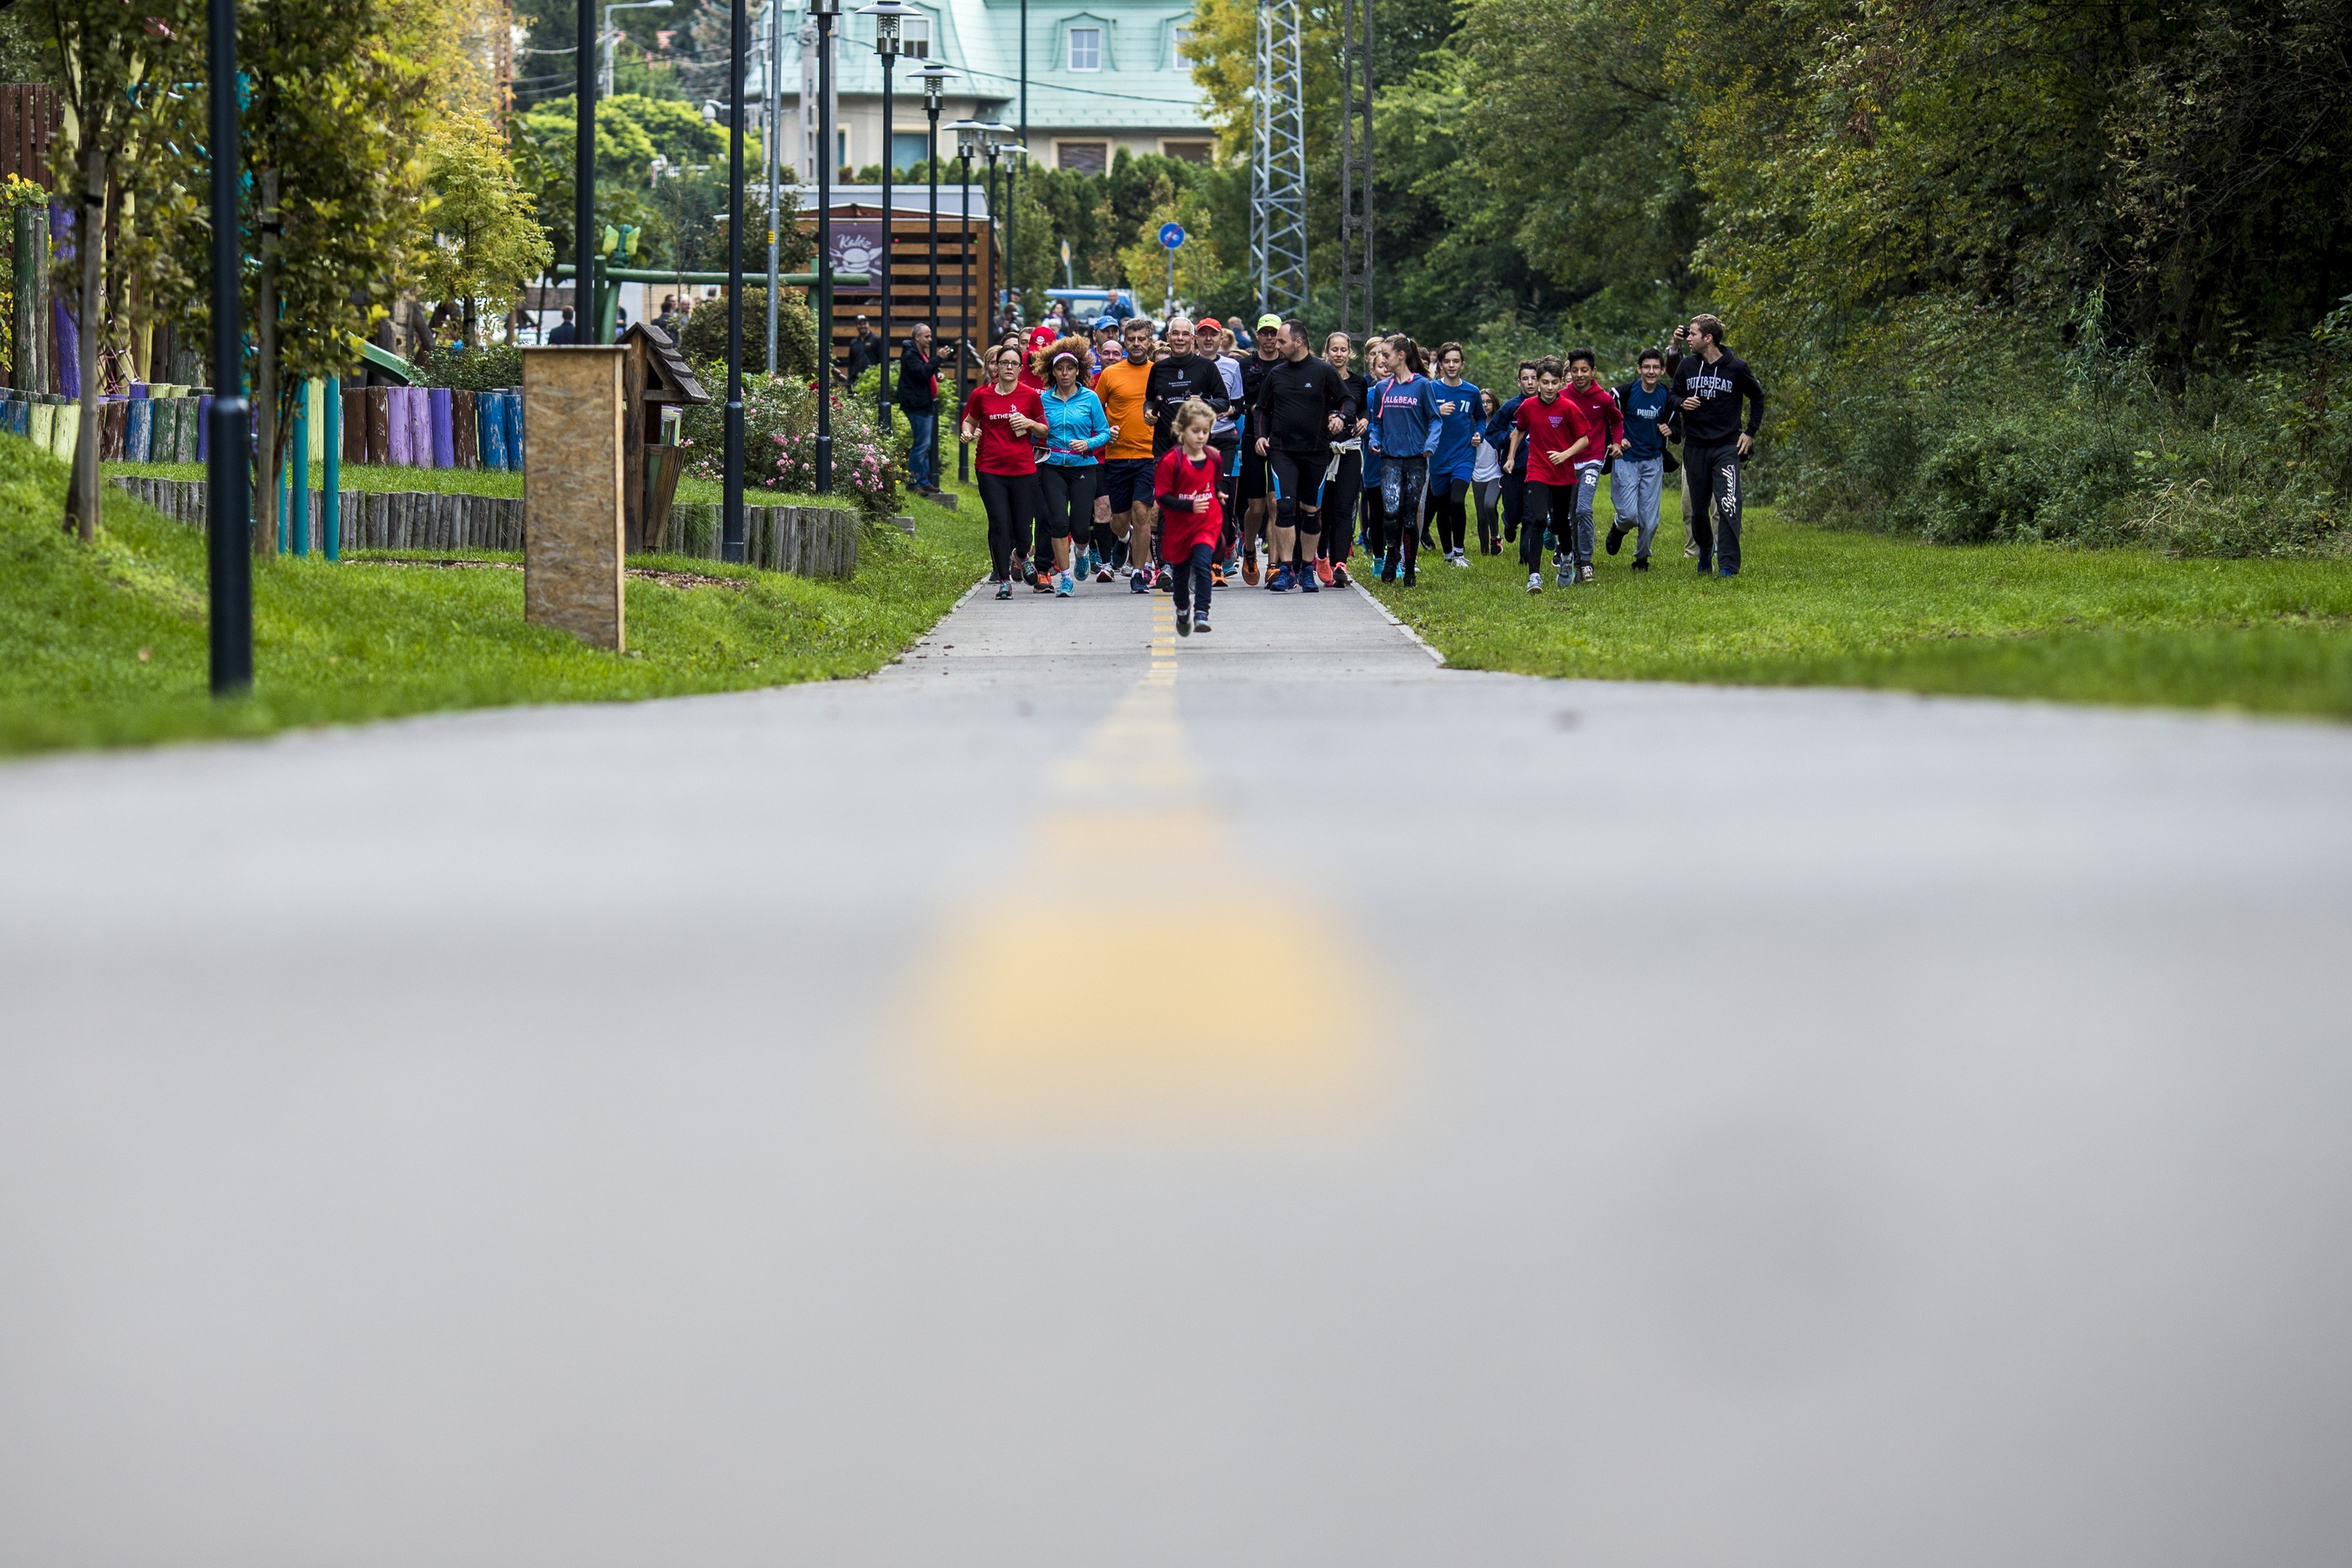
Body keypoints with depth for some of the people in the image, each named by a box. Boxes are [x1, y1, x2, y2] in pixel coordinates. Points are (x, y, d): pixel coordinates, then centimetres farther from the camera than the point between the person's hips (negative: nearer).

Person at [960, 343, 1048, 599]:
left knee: (1021, 528, 1)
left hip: (1024, 470, 0)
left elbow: (1045, 430, 13)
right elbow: (970, 421, 19)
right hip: (991, 470, 0)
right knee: (999, 524, -9)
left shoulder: (1030, 396, 4)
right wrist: (969, 433, -3)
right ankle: (1004, 581, -1)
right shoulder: (981, 395, 4)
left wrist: (1029, 423, -7)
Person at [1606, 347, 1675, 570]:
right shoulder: (1625, 392, -11)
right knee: (1629, 515, -11)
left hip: (1653, 462, 3)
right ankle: (1618, 528, 25)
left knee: (1650, 518, 2)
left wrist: (1670, 430, -10)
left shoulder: (1667, 396, -1)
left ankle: (1642, 557, 26)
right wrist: (1614, 441, -16)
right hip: (1625, 460, -3)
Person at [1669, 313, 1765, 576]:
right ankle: (1704, 550, 36)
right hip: (1695, 447, 3)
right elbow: (1674, 395, 15)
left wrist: (1750, 432, 4)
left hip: (1727, 446, -3)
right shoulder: (1688, 365, 3)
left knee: (1728, 505, -15)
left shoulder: (1736, 367, -4)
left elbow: (1757, 397, 11)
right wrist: (1682, 404, -9)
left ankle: (1728, 565, -15)